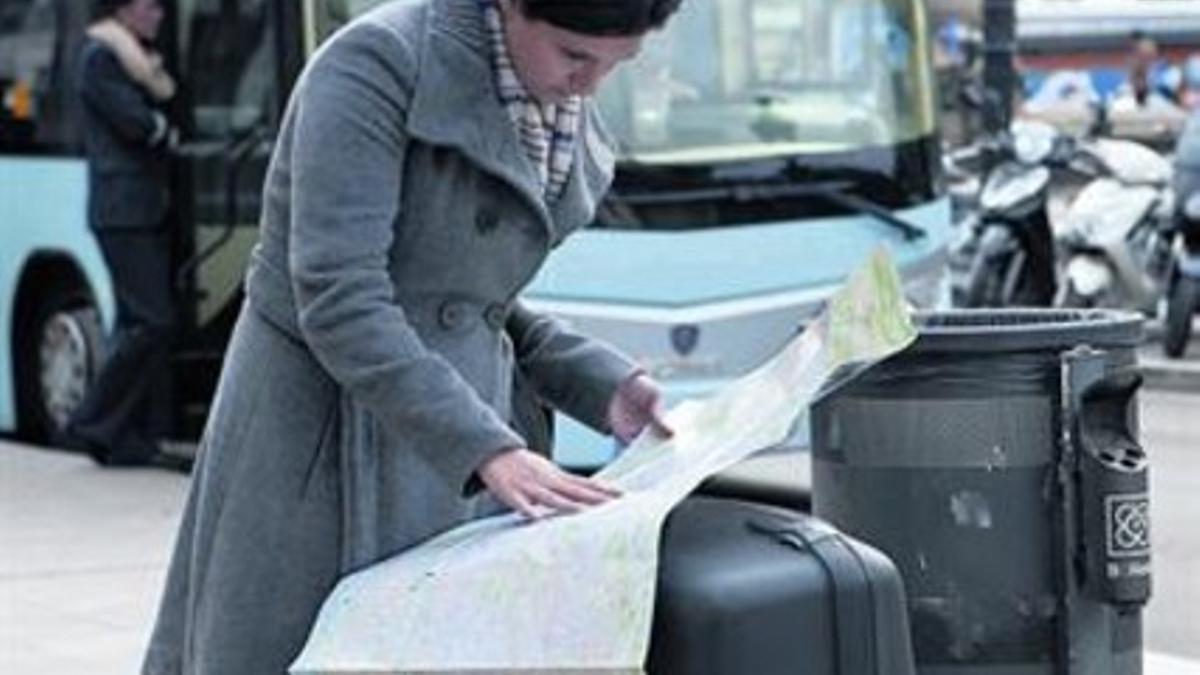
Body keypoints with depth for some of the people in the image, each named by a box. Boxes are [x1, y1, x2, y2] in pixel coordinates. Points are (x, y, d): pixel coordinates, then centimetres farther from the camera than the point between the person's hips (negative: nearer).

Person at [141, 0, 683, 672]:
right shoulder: (377, 64, -17)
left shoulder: (566, 113, 5)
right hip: (322, 451, -6)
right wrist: (487, 450, -28)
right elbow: (338, 301, -23)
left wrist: (604, 385, -1)